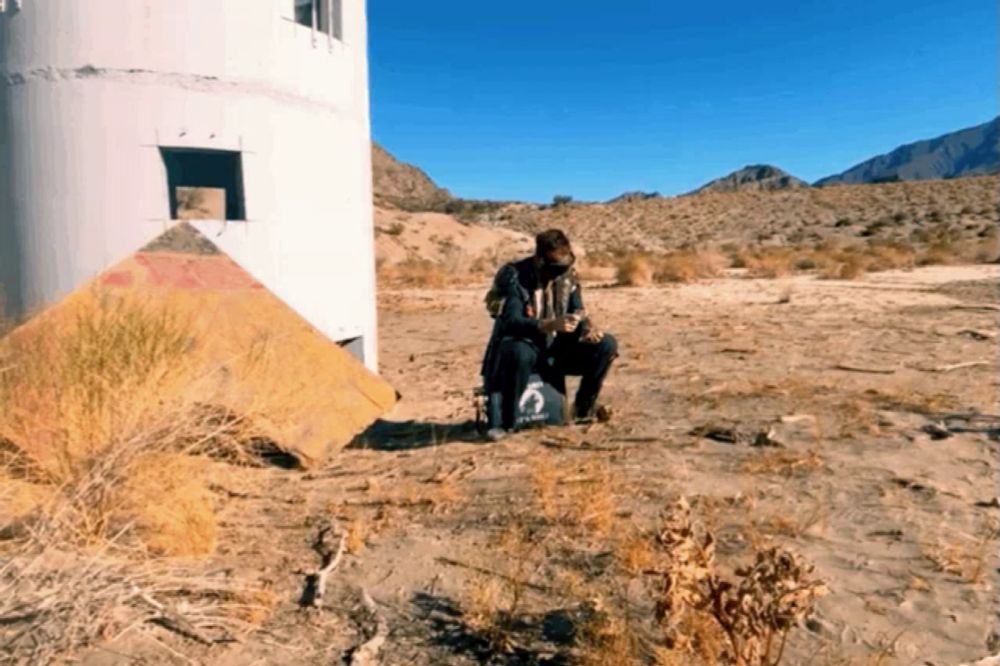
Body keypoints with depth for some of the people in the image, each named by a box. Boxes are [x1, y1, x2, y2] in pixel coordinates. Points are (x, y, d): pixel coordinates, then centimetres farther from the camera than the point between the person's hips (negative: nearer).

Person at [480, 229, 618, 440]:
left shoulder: (568, 276, 0)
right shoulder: (514, 276, -18)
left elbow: (578, 312, 6)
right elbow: (512, 322, -27)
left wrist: (587, 327, -19)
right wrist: (550, 324, -43)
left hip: (555, 348, 5)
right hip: (522, 346, -5)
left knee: (607, 345, -12)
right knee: (520, 353, -42)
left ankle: (584, 409, 5)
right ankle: (505, 421, -23)